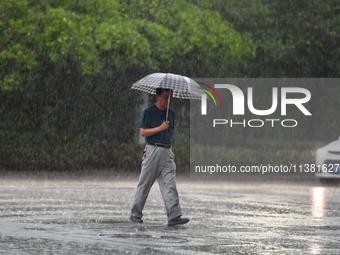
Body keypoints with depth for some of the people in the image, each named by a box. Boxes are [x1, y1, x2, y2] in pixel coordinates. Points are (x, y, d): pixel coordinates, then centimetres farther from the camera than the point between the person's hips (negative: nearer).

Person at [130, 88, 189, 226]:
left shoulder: (171, 113, 15)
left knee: (170, 184, -6)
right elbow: (143, 132, -9)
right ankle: (135, 214, 14)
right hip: (152, 151, -5)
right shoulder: (149, 111, -4)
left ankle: (174, 216, -14)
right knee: (144, 184, 2)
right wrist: (160, 128, -19)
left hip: (167, 152, 5)